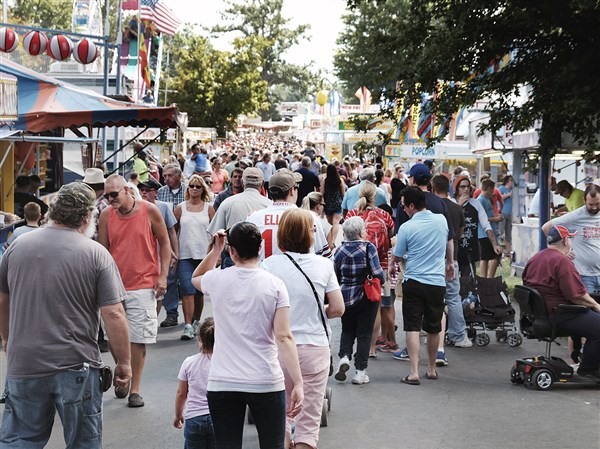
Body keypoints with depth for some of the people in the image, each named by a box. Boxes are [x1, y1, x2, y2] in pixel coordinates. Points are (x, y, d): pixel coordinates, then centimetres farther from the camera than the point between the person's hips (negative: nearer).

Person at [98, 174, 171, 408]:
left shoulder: (149, 211, -4)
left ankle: (135, 389, 7)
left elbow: (164, 243, 3)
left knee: (138, 339, -1)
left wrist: (162, 276, -4)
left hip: (143, 286, -2)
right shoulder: (106, 215, 2)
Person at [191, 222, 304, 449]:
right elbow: (284, 337, -12)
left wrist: (216, 249, 18)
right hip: (266, 383, -1)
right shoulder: (275, 285, -6)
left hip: (221, 384, 1)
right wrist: (298, 383, -12)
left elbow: (196, 278, 26)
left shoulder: (217, 280, -1)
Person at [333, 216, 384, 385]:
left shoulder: (340, 250, -2)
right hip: (366, 298, -3)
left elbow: (334, 276, 2)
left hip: (345, 297, 3)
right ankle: (360, 372, 7)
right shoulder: (368, 247, -12)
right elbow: (377, 273, -16)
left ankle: (344, 356, -1)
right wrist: (382, 280, 5)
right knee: (364, 333, 8)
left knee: (347, 329, 22)